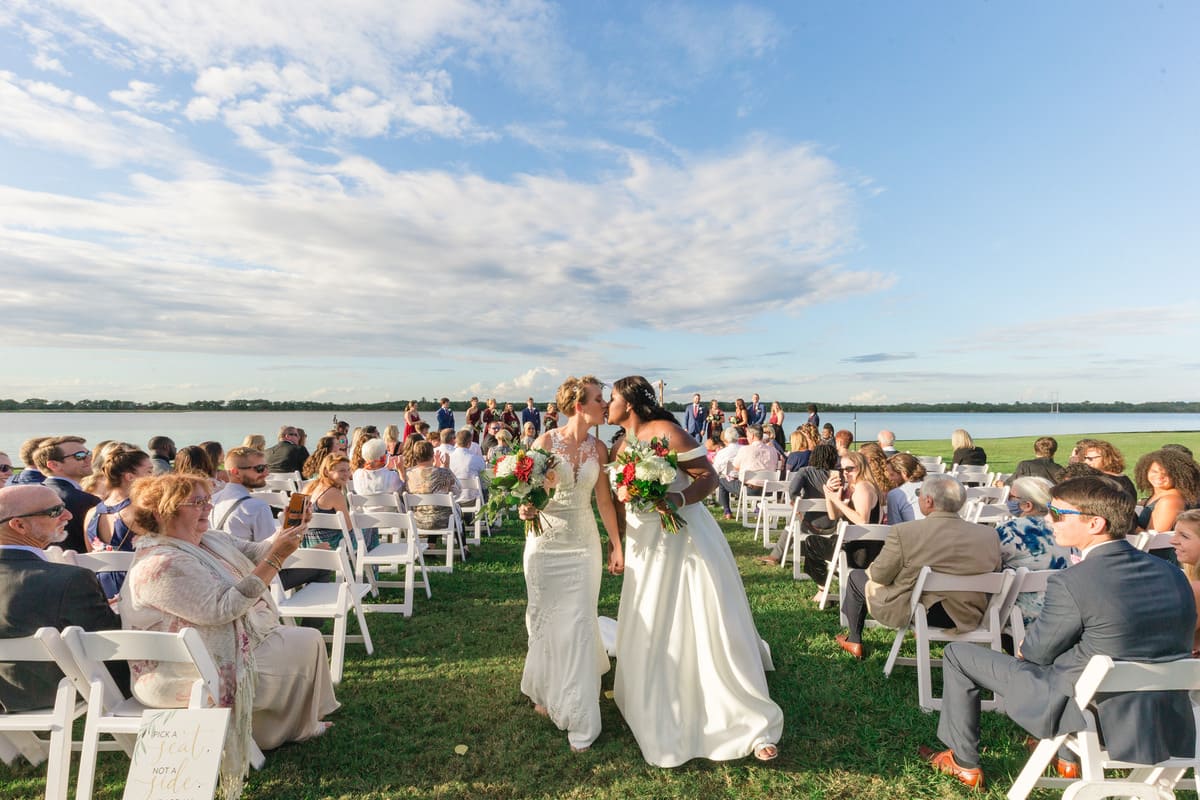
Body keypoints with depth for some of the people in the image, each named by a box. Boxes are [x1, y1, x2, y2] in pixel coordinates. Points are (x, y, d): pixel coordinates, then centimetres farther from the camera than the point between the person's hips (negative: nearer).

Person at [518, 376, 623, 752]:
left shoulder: (599, 449, -2)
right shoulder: (545, 442, -10)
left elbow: (604, 501, 4)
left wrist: (617, 545, 5)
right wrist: (524, 508, -25)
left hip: (583, 543, 1)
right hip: (545, 541, -1)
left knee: (578, 625, 2)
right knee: (545, 621, 13)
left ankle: (579, 719, 16)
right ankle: (547, 693, 40)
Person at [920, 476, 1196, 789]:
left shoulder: (1071, 581, -25)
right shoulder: (1172, 573, -4)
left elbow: (1038, 652, -12)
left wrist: (1026, 648, 13)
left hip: (1092, 718, -7)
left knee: (957, 653, 7)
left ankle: (964, 763, 22)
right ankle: (1068, 753, 40)